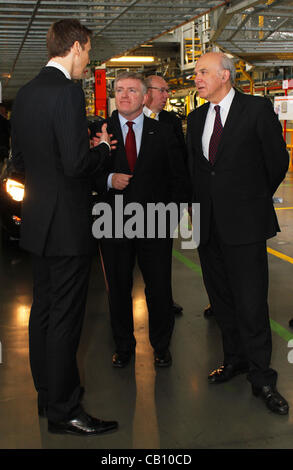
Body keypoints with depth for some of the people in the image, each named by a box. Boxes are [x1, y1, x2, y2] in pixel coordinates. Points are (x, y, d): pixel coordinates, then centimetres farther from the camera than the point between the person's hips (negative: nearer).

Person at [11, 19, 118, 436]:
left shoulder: (26, 93, 10)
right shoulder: (67, 92, -18)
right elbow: (76, 164, -24)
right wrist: (103, 147, -5)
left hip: (38, 221, 9)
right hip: (67, 222, -9)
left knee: (43, 308, 17)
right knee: (65, 318, 0)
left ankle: (47, 394, 33)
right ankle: (64, 412, 12)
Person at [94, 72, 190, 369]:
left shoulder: (162, 134, 5)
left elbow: (180, 177, 8)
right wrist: (108, 180, -16)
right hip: (114, 223, 0)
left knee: (159, 288, 7)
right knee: (118, 288, 11)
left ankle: (161, 345, 29)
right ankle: (123, 345, 31)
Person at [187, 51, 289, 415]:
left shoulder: (257, 109, -5)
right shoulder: (196, 118, 12)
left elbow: (278, 161, 0)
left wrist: (254, 199, 10)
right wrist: (201, 205, 11)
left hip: (244, 221, -6)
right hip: (208, 222, 6)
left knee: (251, 301, -5)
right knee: (221, 298, 14)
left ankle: (261, 377, 8)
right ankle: (235, 359, 30)